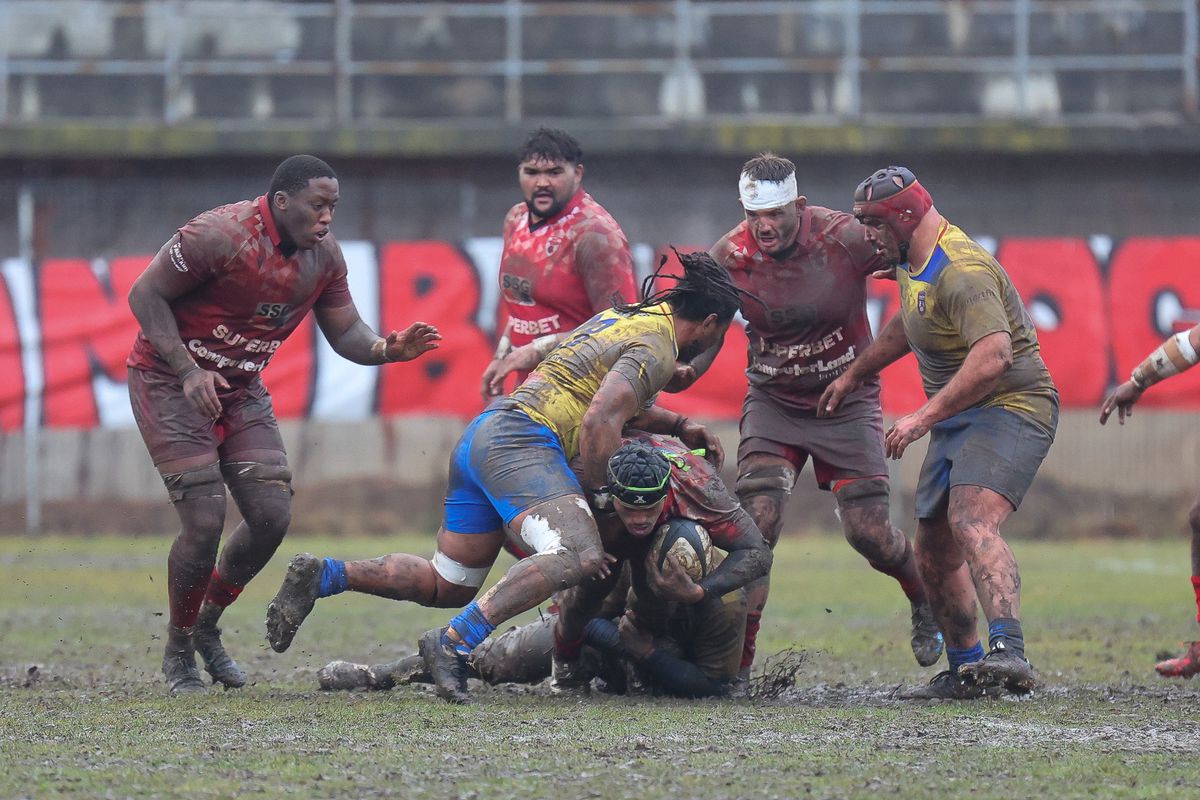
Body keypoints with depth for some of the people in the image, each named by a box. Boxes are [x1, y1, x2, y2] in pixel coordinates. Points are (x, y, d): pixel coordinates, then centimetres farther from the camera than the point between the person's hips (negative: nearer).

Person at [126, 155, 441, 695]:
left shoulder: (324, 254, -3)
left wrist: (387, 349, -19)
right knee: (204, 523, -14)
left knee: (272, 517, -3)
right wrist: (188, 372, -26)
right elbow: (144, 295, -18)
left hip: (241, 388, 7)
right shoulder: (220, 235, -24)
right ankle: (178, 652, 7)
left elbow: (344, 332, 3)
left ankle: (207, 628, 20)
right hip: (170, 381, -7)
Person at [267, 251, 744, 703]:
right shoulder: (656, 350, -6)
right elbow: (599, 421, -19)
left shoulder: (623, 317, 24)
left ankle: (321, 575, 6)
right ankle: (454, 644, -38)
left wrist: (678, 426, 37)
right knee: (578, 557, -29)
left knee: (448, 585, 14)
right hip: (520, 441, -10)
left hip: (481, 437, 10)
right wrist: (598, 492, -7)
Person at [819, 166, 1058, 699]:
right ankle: (965, 670, 26)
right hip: (957, 421, 10)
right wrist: (853, 375, 39)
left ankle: (1009, 654, -47)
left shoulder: (960, 271, -21)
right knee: (934, 554, 11)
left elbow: (994, 356, -34)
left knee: (972, 521, -32)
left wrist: (925, 416, -33)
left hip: (1010, 409, -10)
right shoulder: (913, 262, 12)